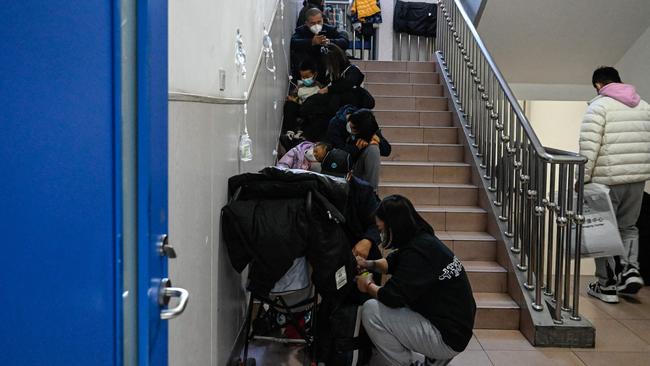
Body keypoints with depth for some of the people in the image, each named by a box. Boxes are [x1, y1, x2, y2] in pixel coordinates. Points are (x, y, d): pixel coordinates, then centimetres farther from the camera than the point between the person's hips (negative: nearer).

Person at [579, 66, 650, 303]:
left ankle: (607, 285, 9)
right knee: (628, 226, 20)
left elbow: (589, 147, -15)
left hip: (607, 180, -6)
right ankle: (630, 269, 3)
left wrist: (582, 178, -10)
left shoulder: (599, 106, -6)